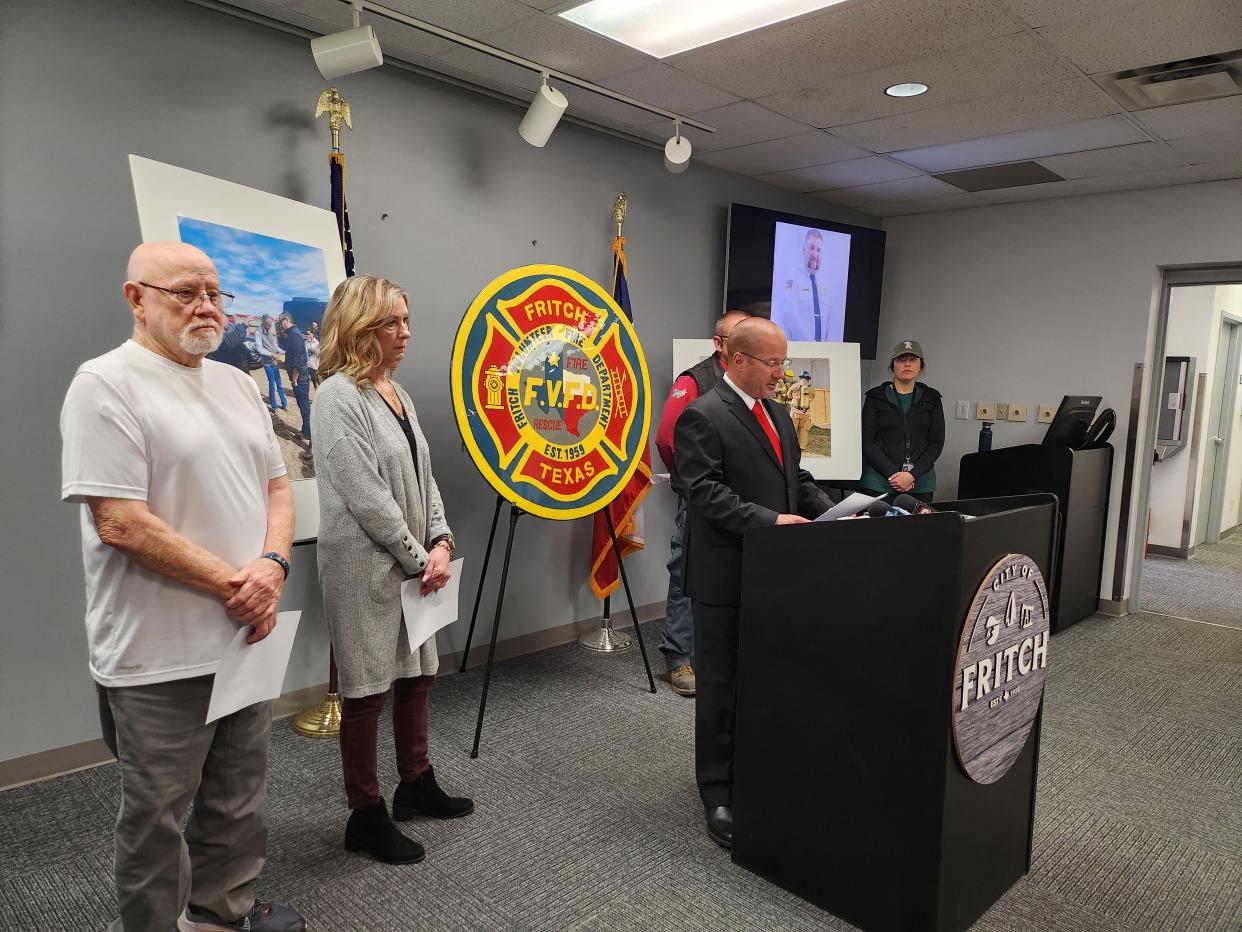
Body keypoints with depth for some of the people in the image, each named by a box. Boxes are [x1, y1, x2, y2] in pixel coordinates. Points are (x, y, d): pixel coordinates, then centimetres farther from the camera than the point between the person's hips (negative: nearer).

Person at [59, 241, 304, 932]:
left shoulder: (237, 384, 11)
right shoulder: (107, 384, -12)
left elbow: (278, 486, 11)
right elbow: (120, 523, -19)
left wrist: (272, 566, -7)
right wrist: (231, 583, -16)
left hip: (248, 636, 7)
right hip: (160, 659, -7)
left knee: (241, 800, 21)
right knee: (157, 817, 10)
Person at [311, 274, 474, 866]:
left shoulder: (394, 392, 11)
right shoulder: (338, 397, -15)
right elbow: (367, 497, -20)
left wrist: (440, 542, -2)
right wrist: (418, 558, -13)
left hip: (413, 566, 9)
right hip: (366, 568, -8)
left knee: (416, 675, 18)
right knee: (366, 691, 4)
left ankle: (416, 784, 36)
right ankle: (365, 816, 20)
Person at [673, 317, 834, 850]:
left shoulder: (776, 412, 14)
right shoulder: (702, 417, -12)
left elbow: (797, 479, 19)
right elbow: (706, 493, -20)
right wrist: (771, 520, -27)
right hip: (726, 576, -8)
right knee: (721, 686, 5)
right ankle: (718, 795, 19)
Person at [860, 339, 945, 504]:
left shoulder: (931, 398, 9)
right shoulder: (876, 397, 3)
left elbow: (937, 442, 3)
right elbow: (867, 442, -2)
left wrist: (913, 475, -10)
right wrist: (893, 474, -12)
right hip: (880, 484, -2)